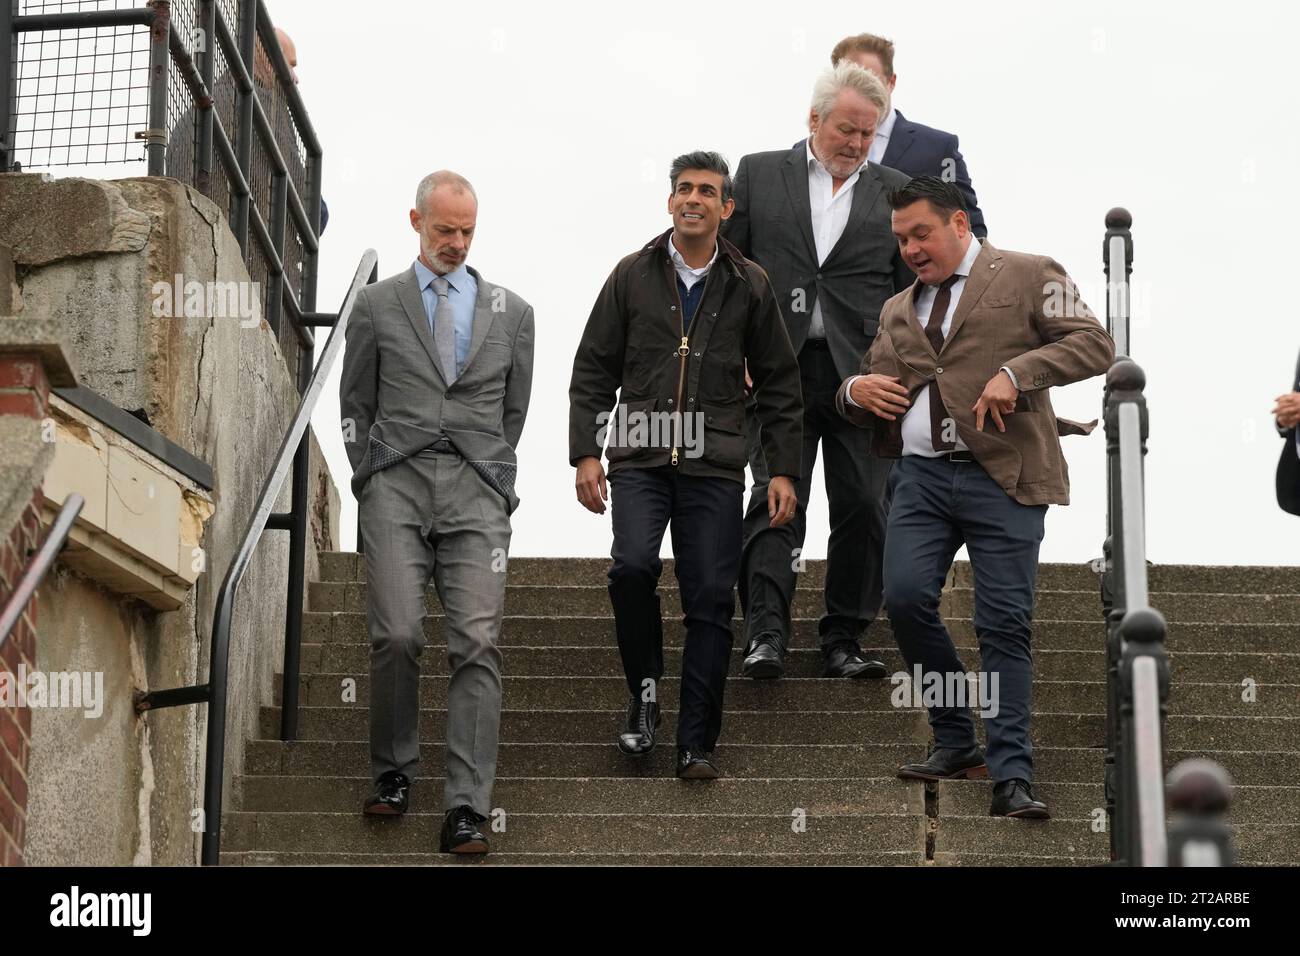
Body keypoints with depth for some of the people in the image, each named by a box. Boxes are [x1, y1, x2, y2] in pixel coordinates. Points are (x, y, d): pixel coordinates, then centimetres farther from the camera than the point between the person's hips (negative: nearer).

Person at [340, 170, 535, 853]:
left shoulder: (511, 313, 16)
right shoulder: (376, 305, 13)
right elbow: (355, 405, 16)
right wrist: (373, 478, 8)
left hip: (476, 489, 0)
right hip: (396, 486, 0)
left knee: (477, 643, -11)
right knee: (397, 636, -13)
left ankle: (466, 810, -12)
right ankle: (393, 771, 9)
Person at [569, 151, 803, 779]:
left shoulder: (748, 286, 8)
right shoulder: (633, 276, 7)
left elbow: (778, 385, 12)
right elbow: (594, 371, 9)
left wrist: (783, 471, 6)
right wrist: (585, 452, 0)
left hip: (714, 468, 1)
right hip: (640, 458, 0)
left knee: (710, 601, -3)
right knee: (633, 567, -22)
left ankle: (696, 744, 4)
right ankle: (645, 690, 2)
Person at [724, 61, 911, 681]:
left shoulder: (894, 191, 12)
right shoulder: (759, 174, 10)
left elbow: (911, 292, 10)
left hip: (863, 373, 2)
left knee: (862, 507, 1)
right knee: (776, 498, -9)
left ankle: (843, 641, 10)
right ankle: (765, 634, -12)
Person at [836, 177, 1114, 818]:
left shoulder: (1027, 277, 5)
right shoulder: (898, 311, 21)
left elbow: (1094, 345, -4)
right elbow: (868, 398, 27)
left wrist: (1017, 370, -17)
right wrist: (855, 391, 2)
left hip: (1002, 476, -4)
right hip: (922, 475, 5)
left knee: (1004, 625, -7)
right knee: (905, 598, -12)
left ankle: (1012, 776, -4)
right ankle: (954, 742, 6)